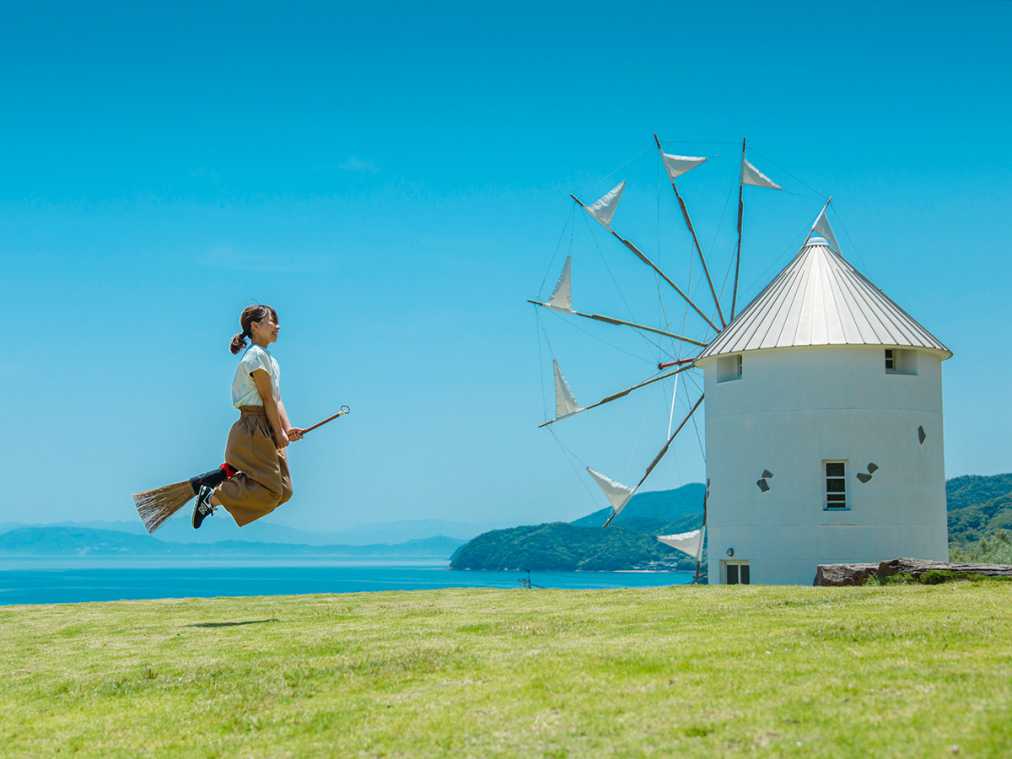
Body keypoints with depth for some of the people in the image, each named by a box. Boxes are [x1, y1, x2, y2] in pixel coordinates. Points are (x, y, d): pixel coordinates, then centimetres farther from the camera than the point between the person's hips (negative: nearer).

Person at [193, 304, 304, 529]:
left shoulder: (269, 358, 19)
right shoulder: (256, 355, -12)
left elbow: (277, 399, 13)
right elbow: (268, 399, -13)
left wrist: (288, 429, 1)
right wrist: (280, 434, -10)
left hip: (268, 432, 10)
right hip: (254, 429, -10)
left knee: (283, 491, 6)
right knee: (270, 491, -12)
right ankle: (212, 497, -1)